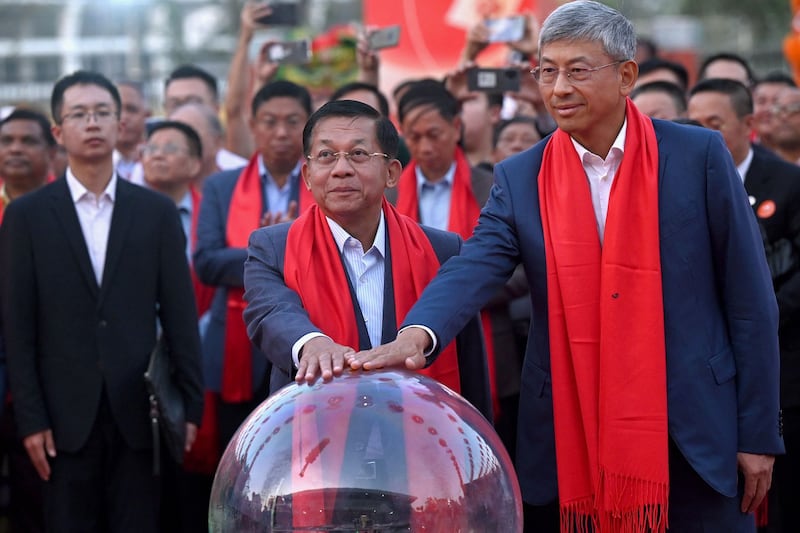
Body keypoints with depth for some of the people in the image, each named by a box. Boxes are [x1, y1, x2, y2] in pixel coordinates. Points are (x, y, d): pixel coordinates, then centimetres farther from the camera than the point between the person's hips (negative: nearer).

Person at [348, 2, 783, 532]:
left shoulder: (698, 156, -1)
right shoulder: (520, 180, 4)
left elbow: (749, 300, 1)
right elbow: (473, 270, -12)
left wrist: (758, 434, -2)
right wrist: (417, 335, -33)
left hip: (693, 438, -1)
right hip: (569, 444, 2)